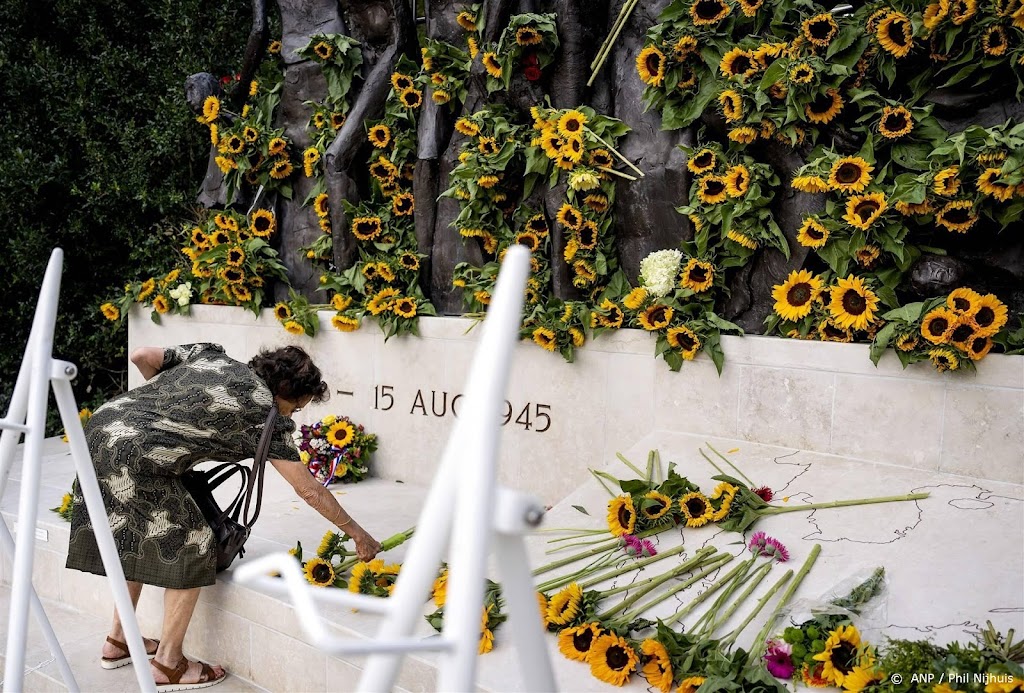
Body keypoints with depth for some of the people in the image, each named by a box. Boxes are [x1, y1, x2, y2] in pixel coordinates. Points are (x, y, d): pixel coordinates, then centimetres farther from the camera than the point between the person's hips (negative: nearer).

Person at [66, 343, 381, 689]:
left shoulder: (210, 355, 15)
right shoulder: (264, 412, -1)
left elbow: (141, 356, 12)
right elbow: (309, 490, 2)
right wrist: (358, 534, 11)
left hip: (99, 429, 9)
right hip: (132, 457, -8)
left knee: (133, 541, 24)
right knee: (190, 548, 5)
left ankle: (118, 642, 36)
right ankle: (168, 664, 12)